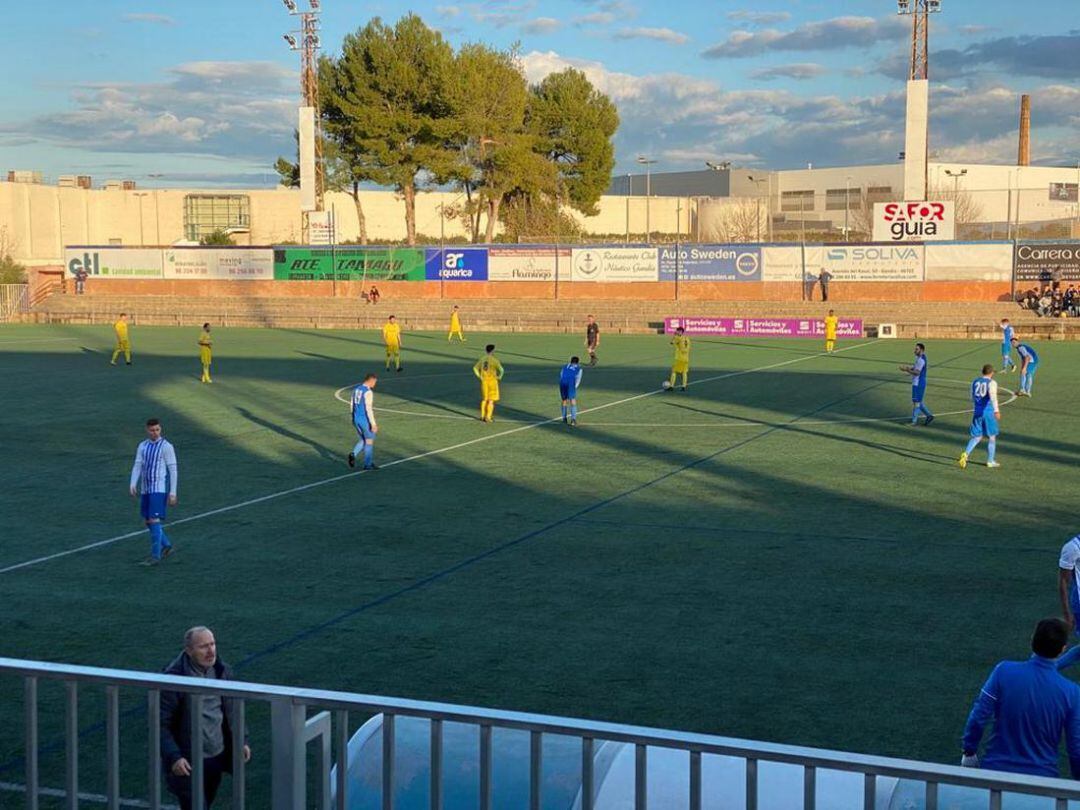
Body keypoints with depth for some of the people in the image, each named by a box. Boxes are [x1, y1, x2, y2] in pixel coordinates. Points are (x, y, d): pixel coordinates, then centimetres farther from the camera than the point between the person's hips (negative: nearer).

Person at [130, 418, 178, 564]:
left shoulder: (167, 446, -8)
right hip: (145, 489, 7)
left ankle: (155, 556, -8)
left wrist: (173, 493, -12)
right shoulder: (142, 446, 9)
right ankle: (166, 546, 30)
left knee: (154, 520, -13)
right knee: (148, 521, 12)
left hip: (160, 489, -7)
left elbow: (173, 470, -8)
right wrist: (132, 484, -12)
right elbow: (137, 466, 4)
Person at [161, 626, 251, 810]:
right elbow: (161, 724, -14)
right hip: (188, 762, -6)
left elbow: (231, 710, 14)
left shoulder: (222, 671, 1)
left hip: (217, 756, 6)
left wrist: (241, 741, 4)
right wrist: (174, 757, -22)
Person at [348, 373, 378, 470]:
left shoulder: (356, 389, 8)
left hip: (356, 419, 8)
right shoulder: (368, 392, -18)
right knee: (369, 441, 7)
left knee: (363, 439, 21)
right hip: (365, 420, -8)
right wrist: (373, 424, -19)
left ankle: (353, 453, -2)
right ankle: (368, 464, 13)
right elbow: (368, 409, -21)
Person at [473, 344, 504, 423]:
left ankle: (482, 416, 18)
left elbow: (475, 368, 9)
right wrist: (499, 376, -5)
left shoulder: (482, 359, 5)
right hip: (492, 381, -5)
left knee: (484, 399, 16)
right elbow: (501, 369, -20)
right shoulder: (494, 359, -12)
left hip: (483, 381, 5)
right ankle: (488, 417, -2)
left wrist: (479, 376, 12)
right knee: (491, 400, 2)